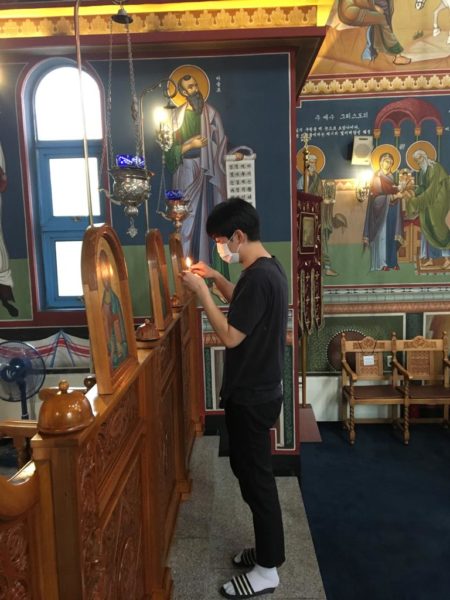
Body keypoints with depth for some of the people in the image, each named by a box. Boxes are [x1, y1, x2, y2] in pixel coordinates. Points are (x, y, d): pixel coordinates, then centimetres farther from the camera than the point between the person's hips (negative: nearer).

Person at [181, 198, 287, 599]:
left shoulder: (258, 277, -24)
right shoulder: (268, 268, 7)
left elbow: (230, 336, -23)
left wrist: (201, 291, -17)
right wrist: (216, 278, 12)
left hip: (251, 397, -10)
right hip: (259, 390, 10)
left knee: (256, 478, 4)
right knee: (252, 472, 21)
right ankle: (267, 550, 36)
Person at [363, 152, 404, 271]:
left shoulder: (392, 176, 16)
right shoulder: (376, 176, -2)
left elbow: (395, 192, 19)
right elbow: (376, 195, -11)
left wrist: (399, 193, -2)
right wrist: (393, 196, -15)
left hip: (392, 209, 6)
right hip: (381, 208, -6)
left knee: (392, 234, 4)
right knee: (381, 234, -5)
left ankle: (392, 261, 9)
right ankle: (381, 263, -2)